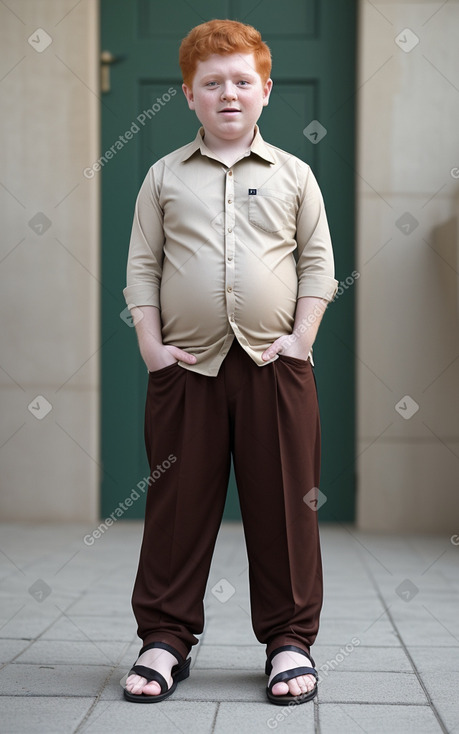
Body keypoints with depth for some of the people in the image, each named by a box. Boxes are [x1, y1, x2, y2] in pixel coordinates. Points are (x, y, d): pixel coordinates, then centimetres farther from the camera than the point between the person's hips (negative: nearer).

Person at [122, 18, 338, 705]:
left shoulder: (293, 174, 9)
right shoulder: (164, 177, 9)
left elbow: (318, 262, 8)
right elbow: (142, 266, 8)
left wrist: (300, 337, -3)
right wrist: (151, 345, -2)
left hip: (276, 364, 0)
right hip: (186, 365, 0)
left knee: (283, 505, 4)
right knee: (178, 505, 4)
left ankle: (290, 638, 15)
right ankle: (166, 637, 16)